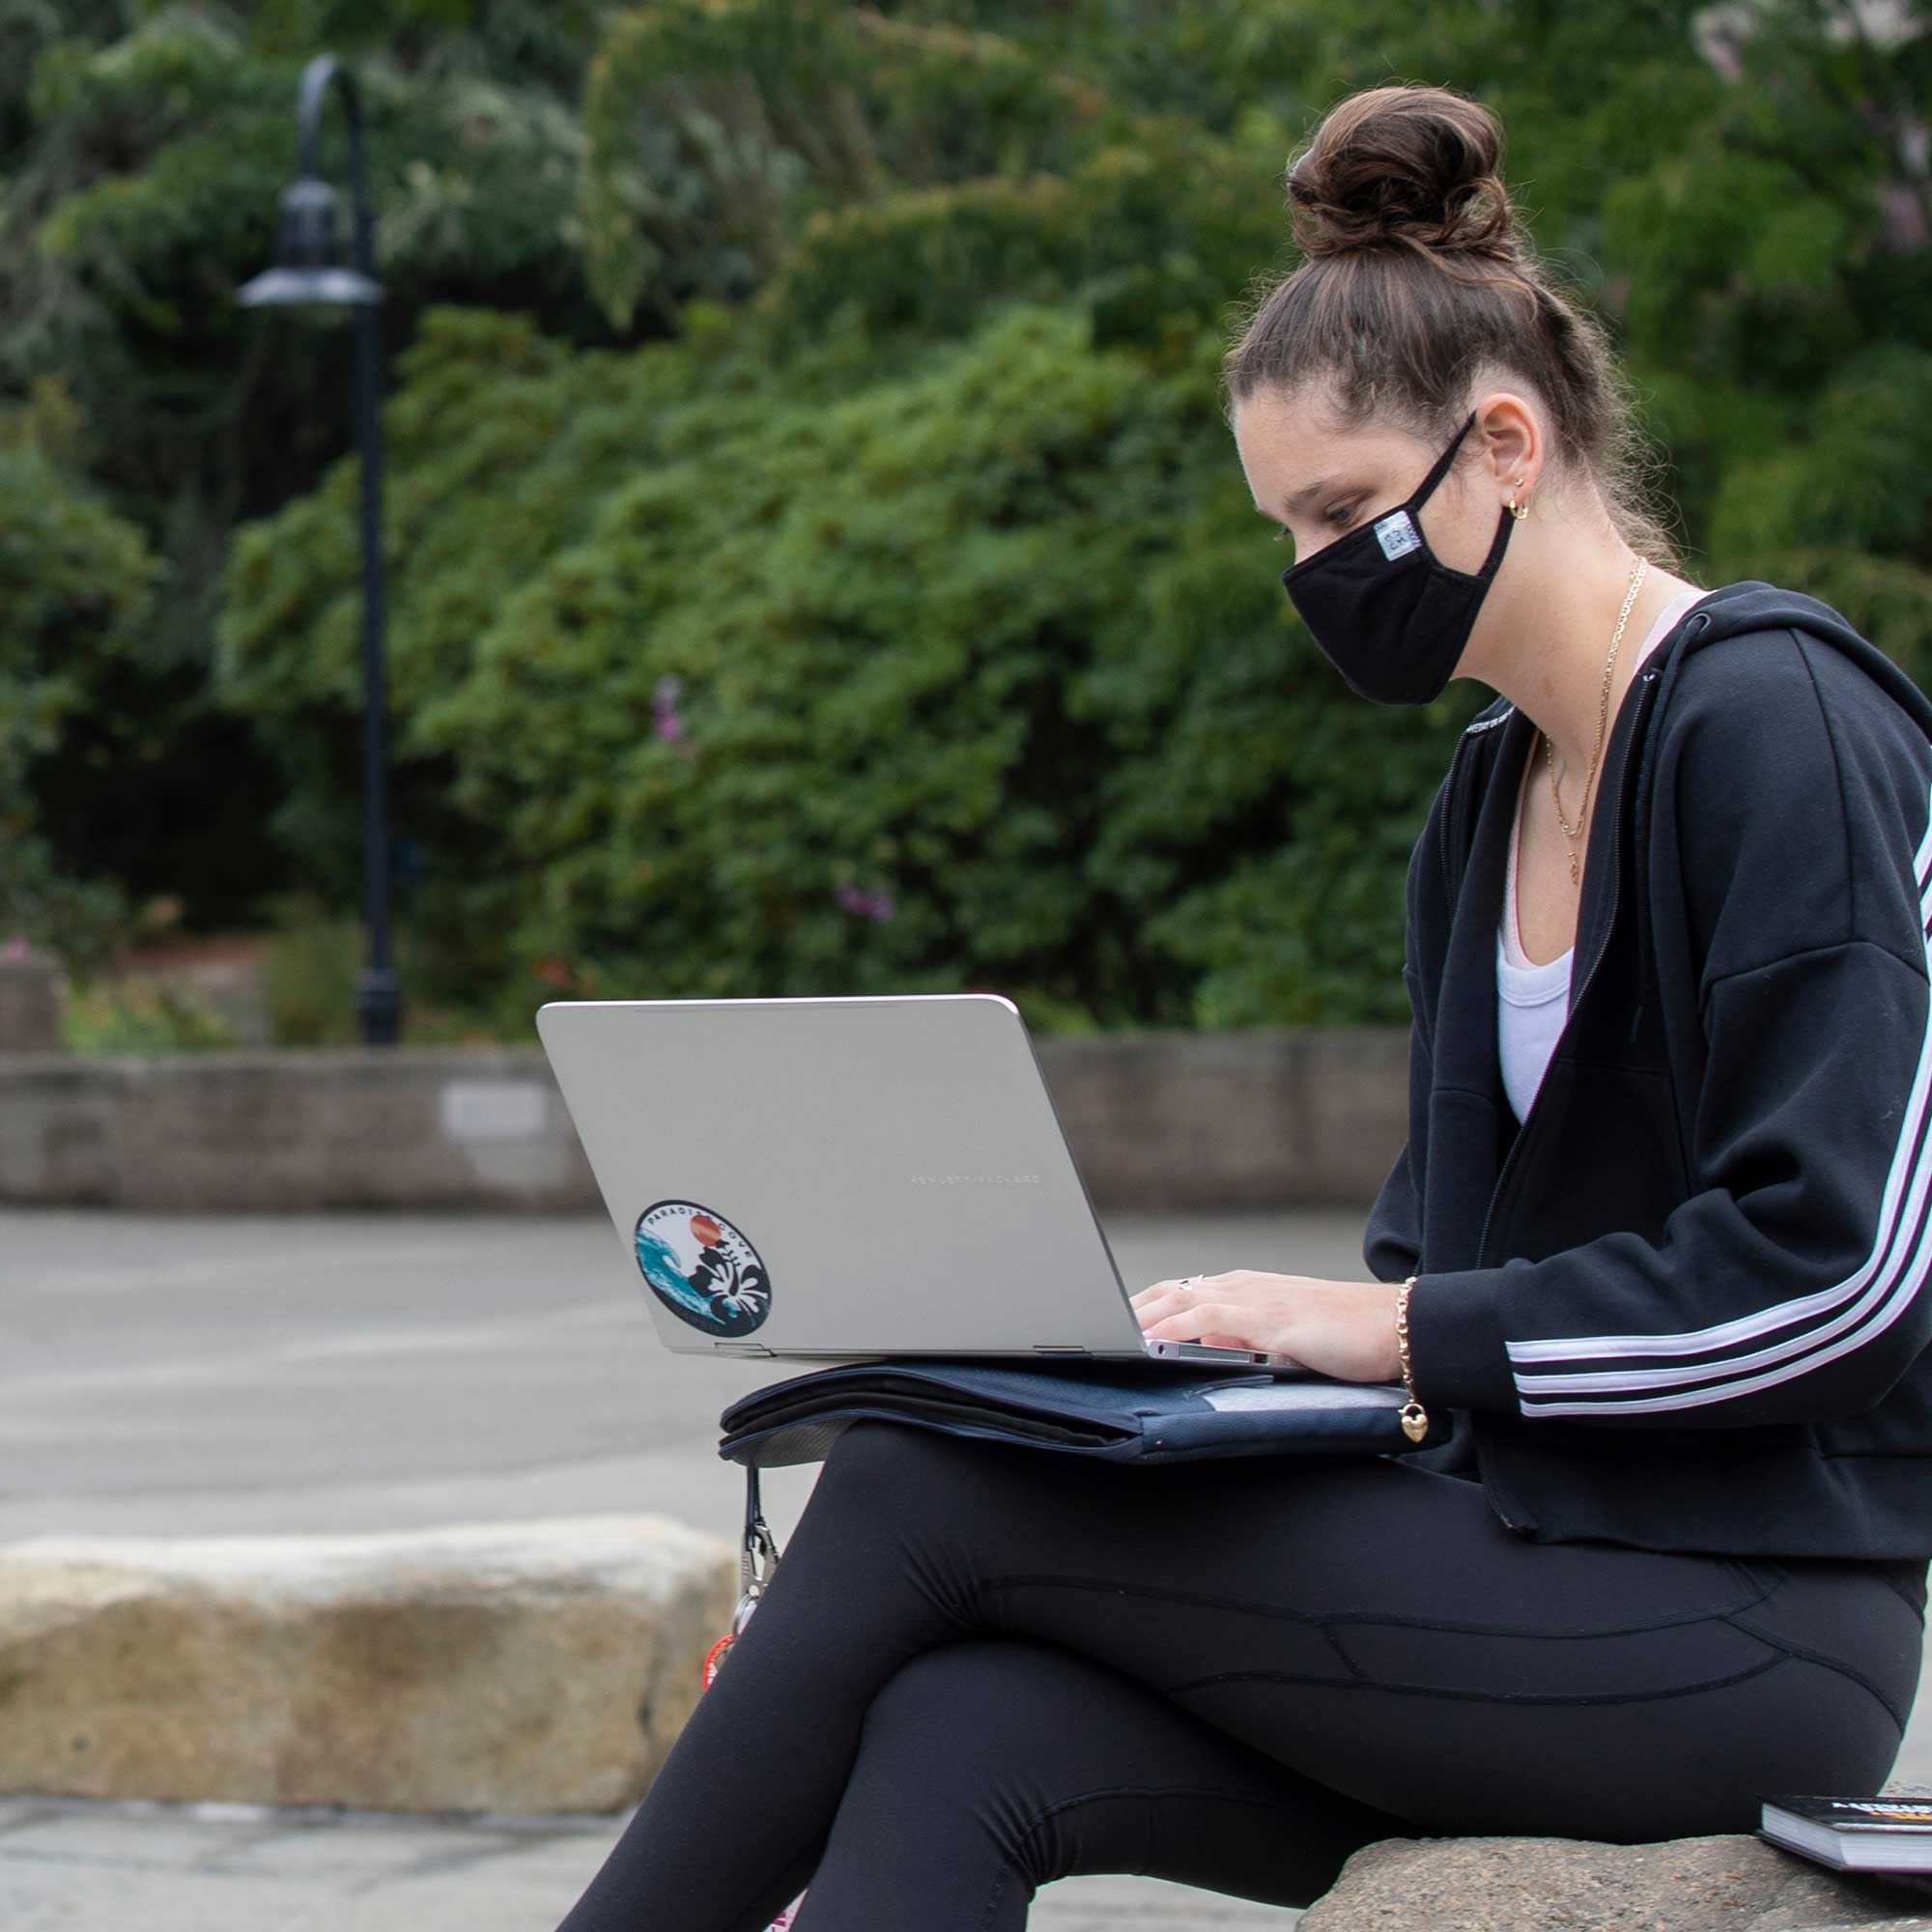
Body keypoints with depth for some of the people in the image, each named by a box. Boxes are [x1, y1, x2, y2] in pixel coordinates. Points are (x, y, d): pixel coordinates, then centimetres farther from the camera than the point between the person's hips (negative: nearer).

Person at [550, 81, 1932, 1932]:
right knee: (952, 1746, -18)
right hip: (1541, 1574, 7)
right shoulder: (1485, 805, 17)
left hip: (1749, 1625, -7)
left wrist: (1399, 1329, -15)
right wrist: (1245, 1332, 1)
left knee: (920, 1488, -15)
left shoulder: (1776, 727, -10)